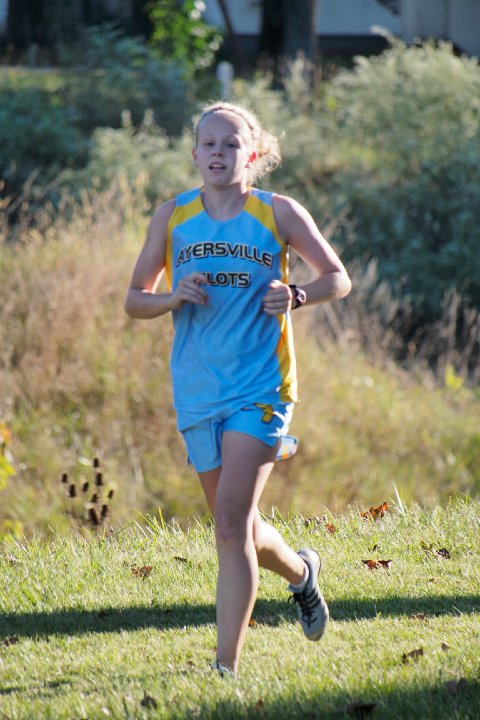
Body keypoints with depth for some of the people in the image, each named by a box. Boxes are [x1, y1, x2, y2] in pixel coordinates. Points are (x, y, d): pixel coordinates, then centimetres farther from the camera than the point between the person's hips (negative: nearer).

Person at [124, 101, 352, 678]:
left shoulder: (278, 214, -2)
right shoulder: (172, 217, 4)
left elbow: (338, 278, 7)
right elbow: (134, 300, 10)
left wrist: (296, 297, -13)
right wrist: (174, 297, -11)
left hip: (260, 387, -4)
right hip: (197, 392, 4)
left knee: (231, 524, -16)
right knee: (237, 528, 14)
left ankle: (226, 667, -13)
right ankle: (300, 572, 48)